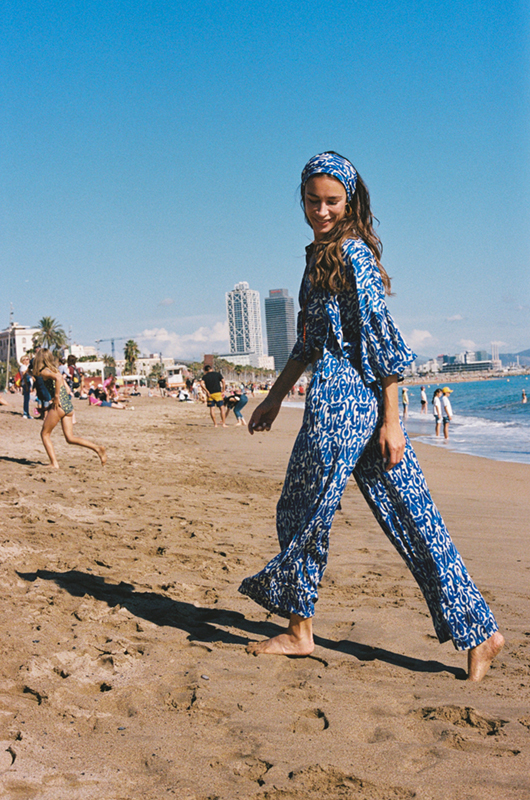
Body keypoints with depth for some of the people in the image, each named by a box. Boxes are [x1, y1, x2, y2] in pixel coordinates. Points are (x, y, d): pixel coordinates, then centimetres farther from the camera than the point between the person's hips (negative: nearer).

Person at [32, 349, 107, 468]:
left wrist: (56, 397, -22)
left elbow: (58, 378, -27)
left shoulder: (44, 372, -6)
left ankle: (54, 463, 5)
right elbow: (67, 390, 21)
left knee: (45, 434, 9)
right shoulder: (54, 370, 20)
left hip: (60, 405, -8)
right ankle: (97, 448, -7)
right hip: (69, 405, 8)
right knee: (70, 438, 8)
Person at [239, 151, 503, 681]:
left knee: (306, 510, 4)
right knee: (410, 516, 6)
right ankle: (478, 631, 8)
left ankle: (299, 629, 21)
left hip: (343, 396, -9)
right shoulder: (322, 253, 20)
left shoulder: (351, 252, -8)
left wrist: (391, 420, -16)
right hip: (364, 400, 9)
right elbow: (309, 339, 26)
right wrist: (275, 397, 27)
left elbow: (382, 336, -13)